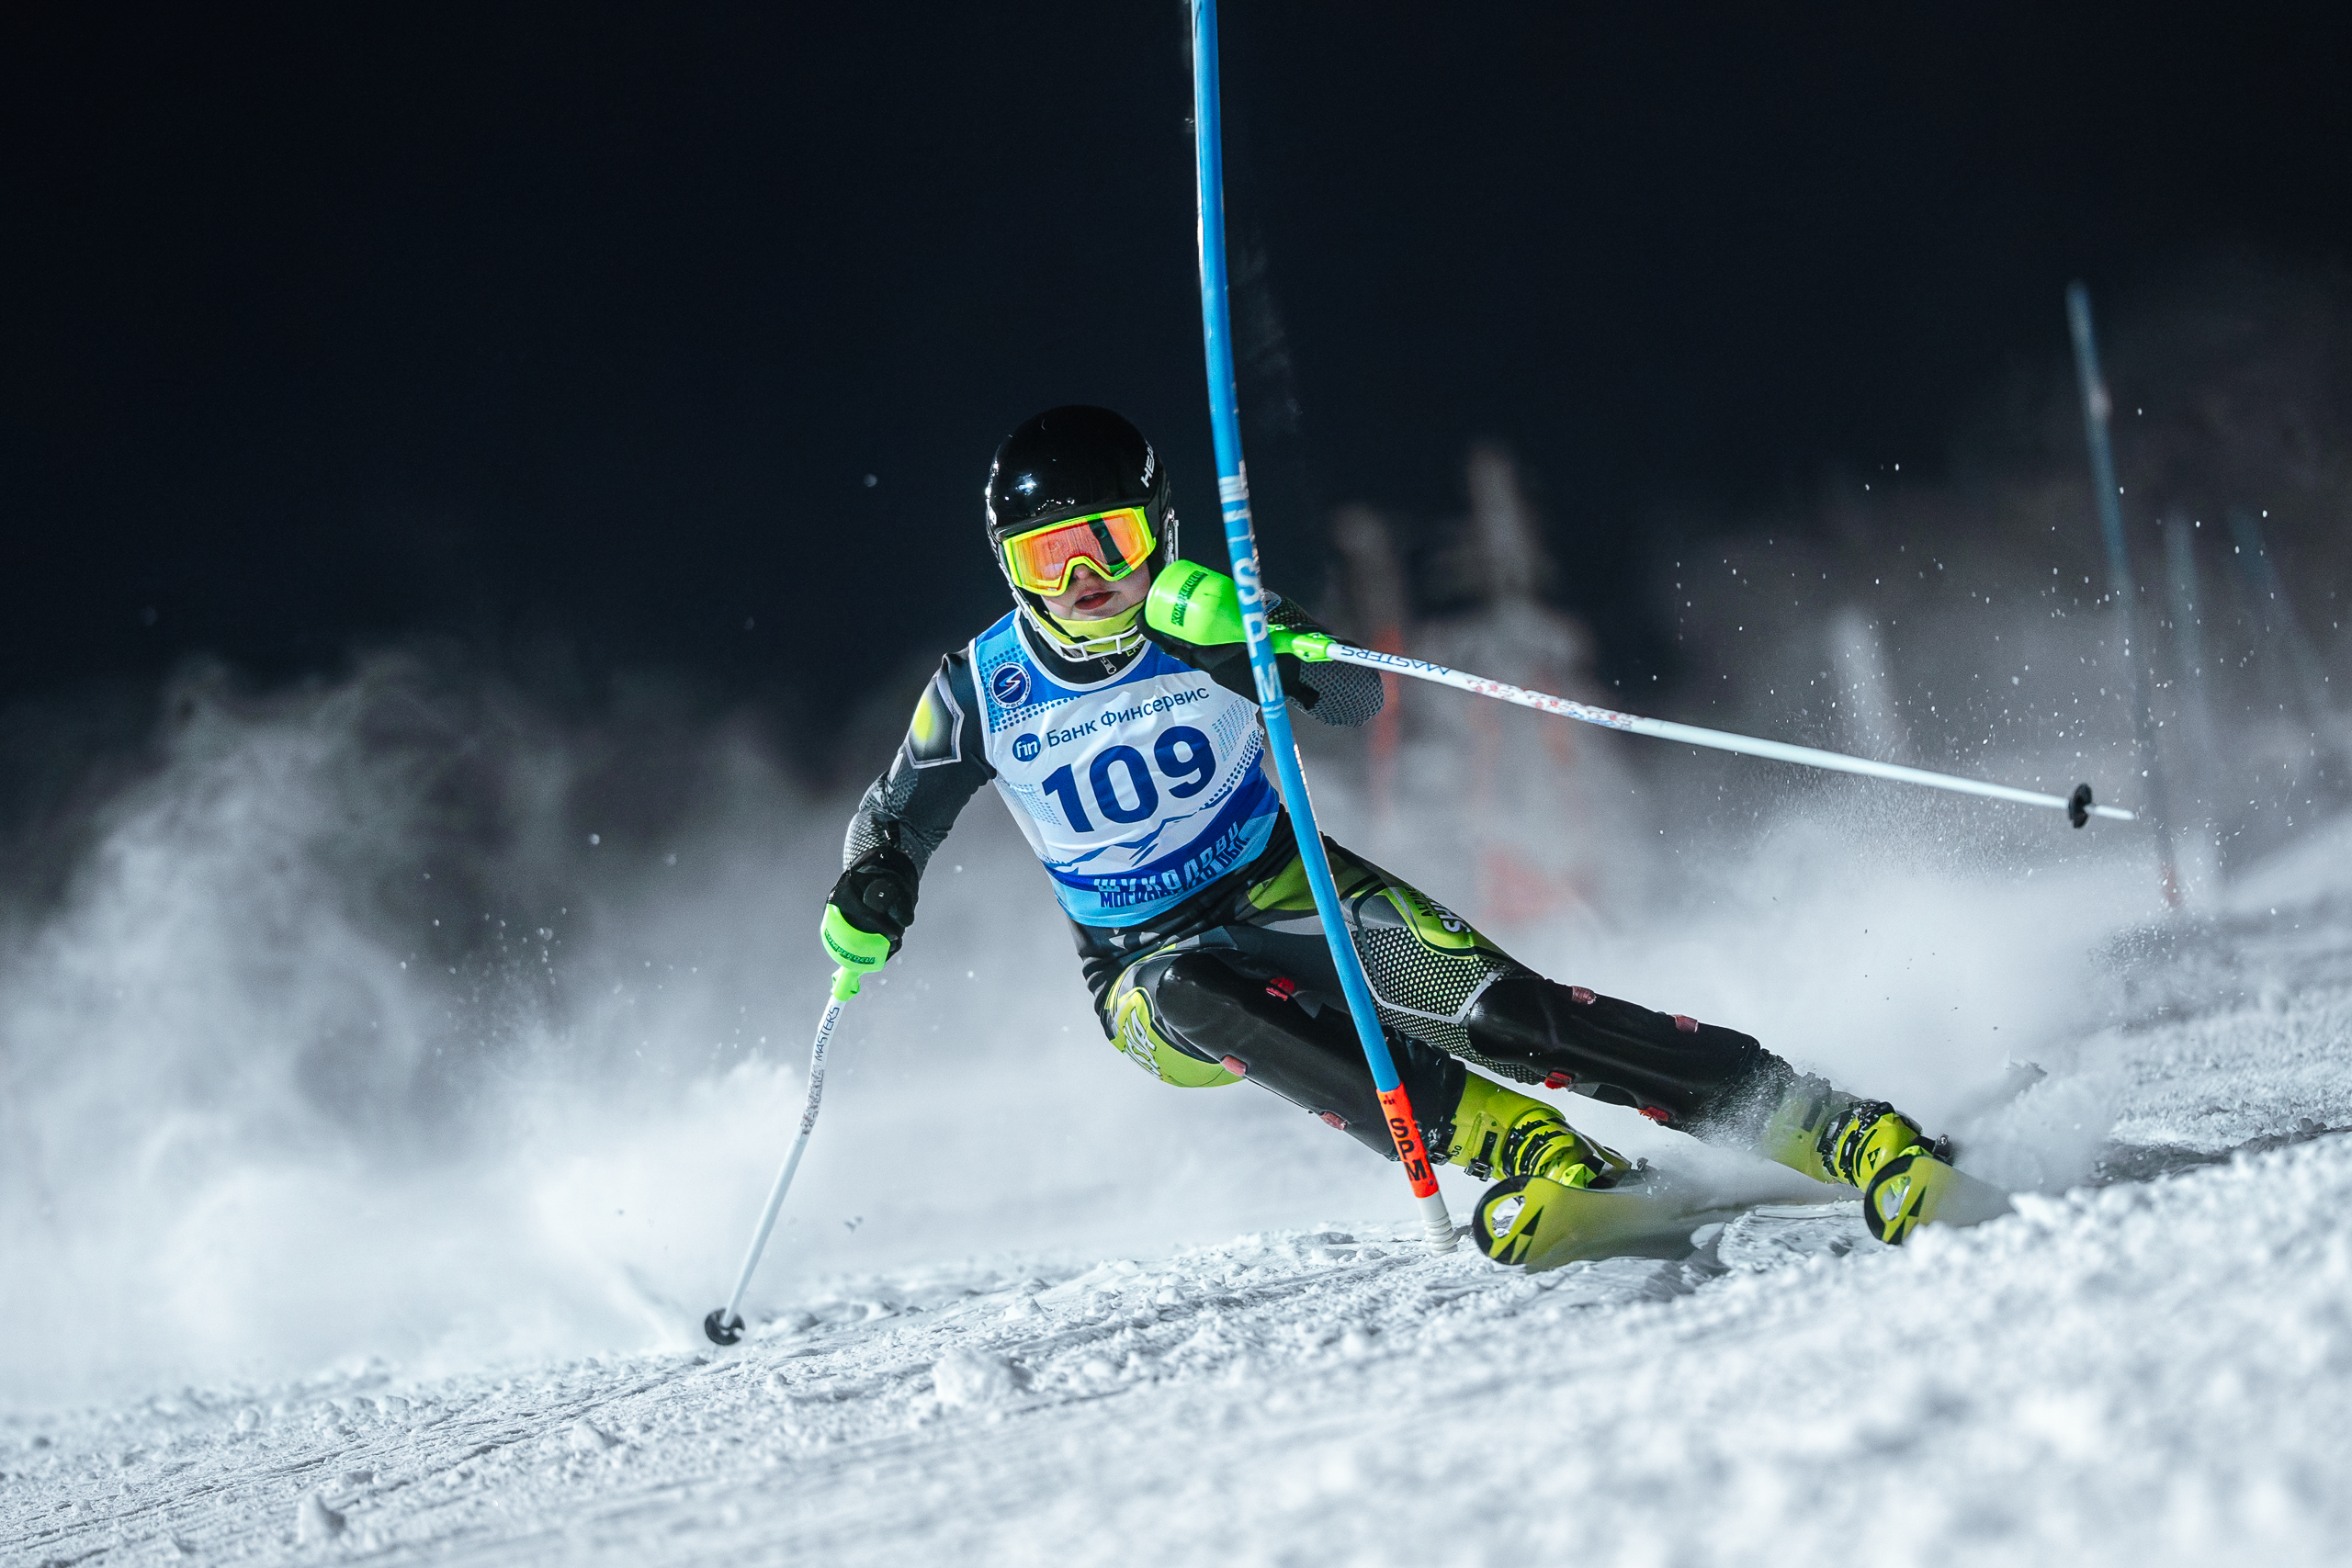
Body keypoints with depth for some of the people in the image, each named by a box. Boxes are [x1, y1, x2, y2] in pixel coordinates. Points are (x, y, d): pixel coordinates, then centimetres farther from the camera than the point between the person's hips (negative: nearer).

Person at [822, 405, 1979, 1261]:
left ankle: (1820, 1124, -30)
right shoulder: (981, 690, -7)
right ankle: (1514, 1145, -45)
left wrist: (1259, 642, -45)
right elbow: (896, 817, 9)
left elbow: (1357, 700, -25)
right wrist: (867, 901, -14)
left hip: (1293, 895, 0)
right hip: (1149, 966, 1)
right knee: (1196, 996, -38)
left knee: (1492, 1005, -27)